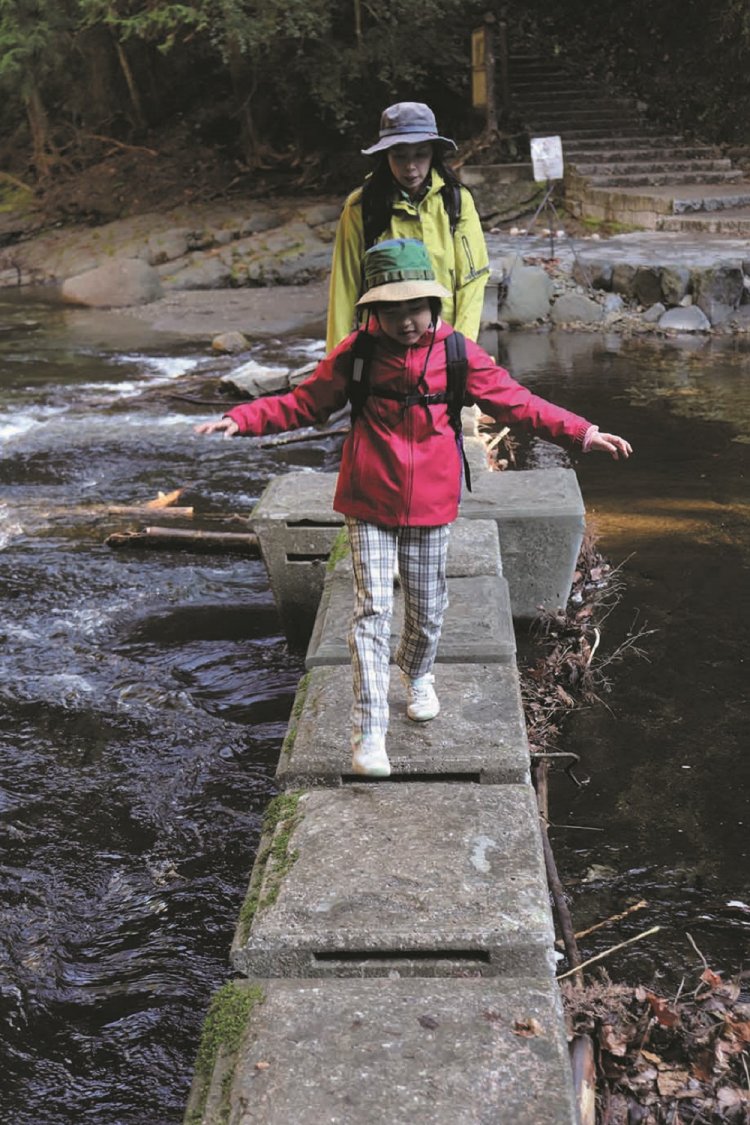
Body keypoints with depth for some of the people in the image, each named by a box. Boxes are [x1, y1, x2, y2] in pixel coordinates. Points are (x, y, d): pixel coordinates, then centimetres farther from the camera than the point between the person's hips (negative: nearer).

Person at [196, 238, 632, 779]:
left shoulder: (457, 353, -3)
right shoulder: (357, 353, -3)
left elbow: (515, 401, 1)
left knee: (428, 609, 14)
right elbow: (304, 402, 5)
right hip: (369, 502, -1)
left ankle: (418, 676, 46)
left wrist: (580, 432, -5)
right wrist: (242, 418, -6)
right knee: (373, 611, -7)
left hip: (431, 503, 2)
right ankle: (369, 732, -3)